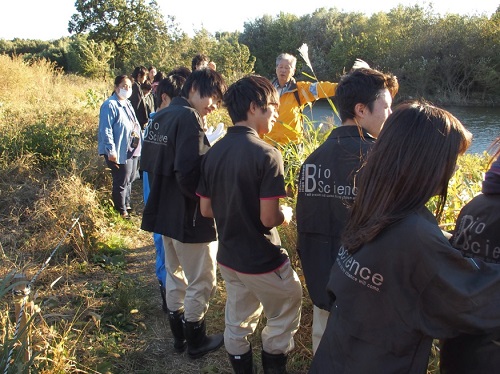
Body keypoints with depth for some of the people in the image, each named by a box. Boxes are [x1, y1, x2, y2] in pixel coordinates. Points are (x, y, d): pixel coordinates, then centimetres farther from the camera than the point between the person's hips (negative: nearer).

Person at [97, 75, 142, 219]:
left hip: (132, 150, 9)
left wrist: (139, 144, 20)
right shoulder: (110, 105, -15)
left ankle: (126, 206, 36)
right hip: (120, 152, -9)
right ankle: (121, 211, 14)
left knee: (130, 180, 20)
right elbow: (106, 130, -20)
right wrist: (111, 151, -24)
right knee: (121, 183, 0)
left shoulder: (127, 103, 14)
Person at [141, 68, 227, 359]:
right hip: (188, 216, -9)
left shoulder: (160, 117, 8)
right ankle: (196, 341, 24)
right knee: (201, 281, 8)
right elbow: (189, 175, -27)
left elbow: (150, 163, 15)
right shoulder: (188, 118, -19)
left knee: (175, 275, 21)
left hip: (164, 212, 9)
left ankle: (179, 334, 36)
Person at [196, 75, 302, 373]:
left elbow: (206, 209, 4)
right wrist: (287, 214, -2)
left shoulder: (213, 153, -1)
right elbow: (269, 218, -23)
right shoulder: (266, 154, -21)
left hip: (228, 257, 7)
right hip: (263, 261, -6)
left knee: (238, 323, 21)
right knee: (284, 318, 17)